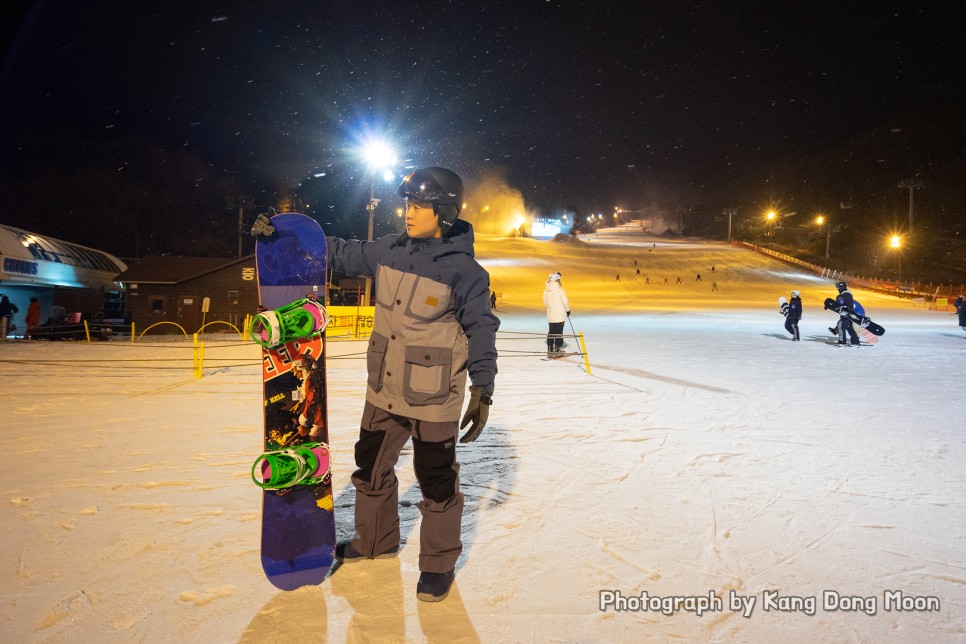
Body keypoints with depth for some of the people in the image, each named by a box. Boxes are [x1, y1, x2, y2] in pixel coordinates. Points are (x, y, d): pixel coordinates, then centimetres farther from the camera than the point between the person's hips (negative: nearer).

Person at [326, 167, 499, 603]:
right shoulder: (391, 251, 0)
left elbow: (481, 330, -11)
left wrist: (482, 388, -18)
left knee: (436, 483, 8)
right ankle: (375, 541, 45)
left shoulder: (464, 271, -15)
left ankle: (439, 563, 29)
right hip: (383, 391, 7)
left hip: (433, 401, -6)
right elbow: (345, 255, 12)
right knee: (371, 468, 21)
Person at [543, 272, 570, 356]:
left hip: (550, 315, 4)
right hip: (560, 315, -4)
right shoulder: (560, 290, -14)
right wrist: (568, 310, 8)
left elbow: (545, 303, 9)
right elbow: (565, 301, -9)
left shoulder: (546, 291, 0)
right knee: (559, 332, 2)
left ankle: (550, 350, 13)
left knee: (550, 332, 12)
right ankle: (557, 349, 2)